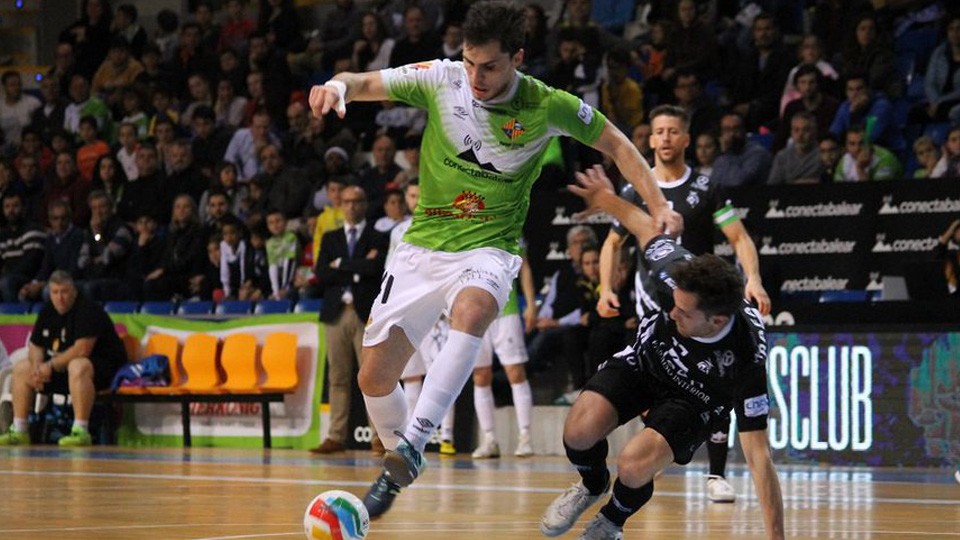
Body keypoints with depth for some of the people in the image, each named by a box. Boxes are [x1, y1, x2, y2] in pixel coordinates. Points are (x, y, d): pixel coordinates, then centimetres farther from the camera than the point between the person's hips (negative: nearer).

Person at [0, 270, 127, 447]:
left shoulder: (88, 310, -20)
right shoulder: (47, 312, 6)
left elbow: (82, 349, -29)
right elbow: (35, 346, 11)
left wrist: (51, 366, -24)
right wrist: (37, 367, -12)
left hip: (102, 367, -9)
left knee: (78, 366, -42)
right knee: (21, 368, 7)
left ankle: (81, 431, -44)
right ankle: (18, 431, 5)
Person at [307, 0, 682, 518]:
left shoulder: (549, 106, -10)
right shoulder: (441, 79, -8)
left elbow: (615, 144, 4)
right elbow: (367, 83, -8)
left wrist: (658, 207, -5)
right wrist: (338, 85, -32)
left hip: (488, 248, -3)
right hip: (421, 245, 3)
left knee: (472, 307, -39)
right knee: (374, 378, -1)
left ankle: (414, 441, -40)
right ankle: (397, 467, 30)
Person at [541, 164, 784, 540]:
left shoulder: (745, 362, -39)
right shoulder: (675, 271, -33)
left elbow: (758, 457, -36)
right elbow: (648, 229, -8)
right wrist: (607, 199, 12)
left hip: (692, 399, -3)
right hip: (643, 360, 3)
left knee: (634, 466, -28)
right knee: (580, 431, -22)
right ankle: (592, 485, 17)